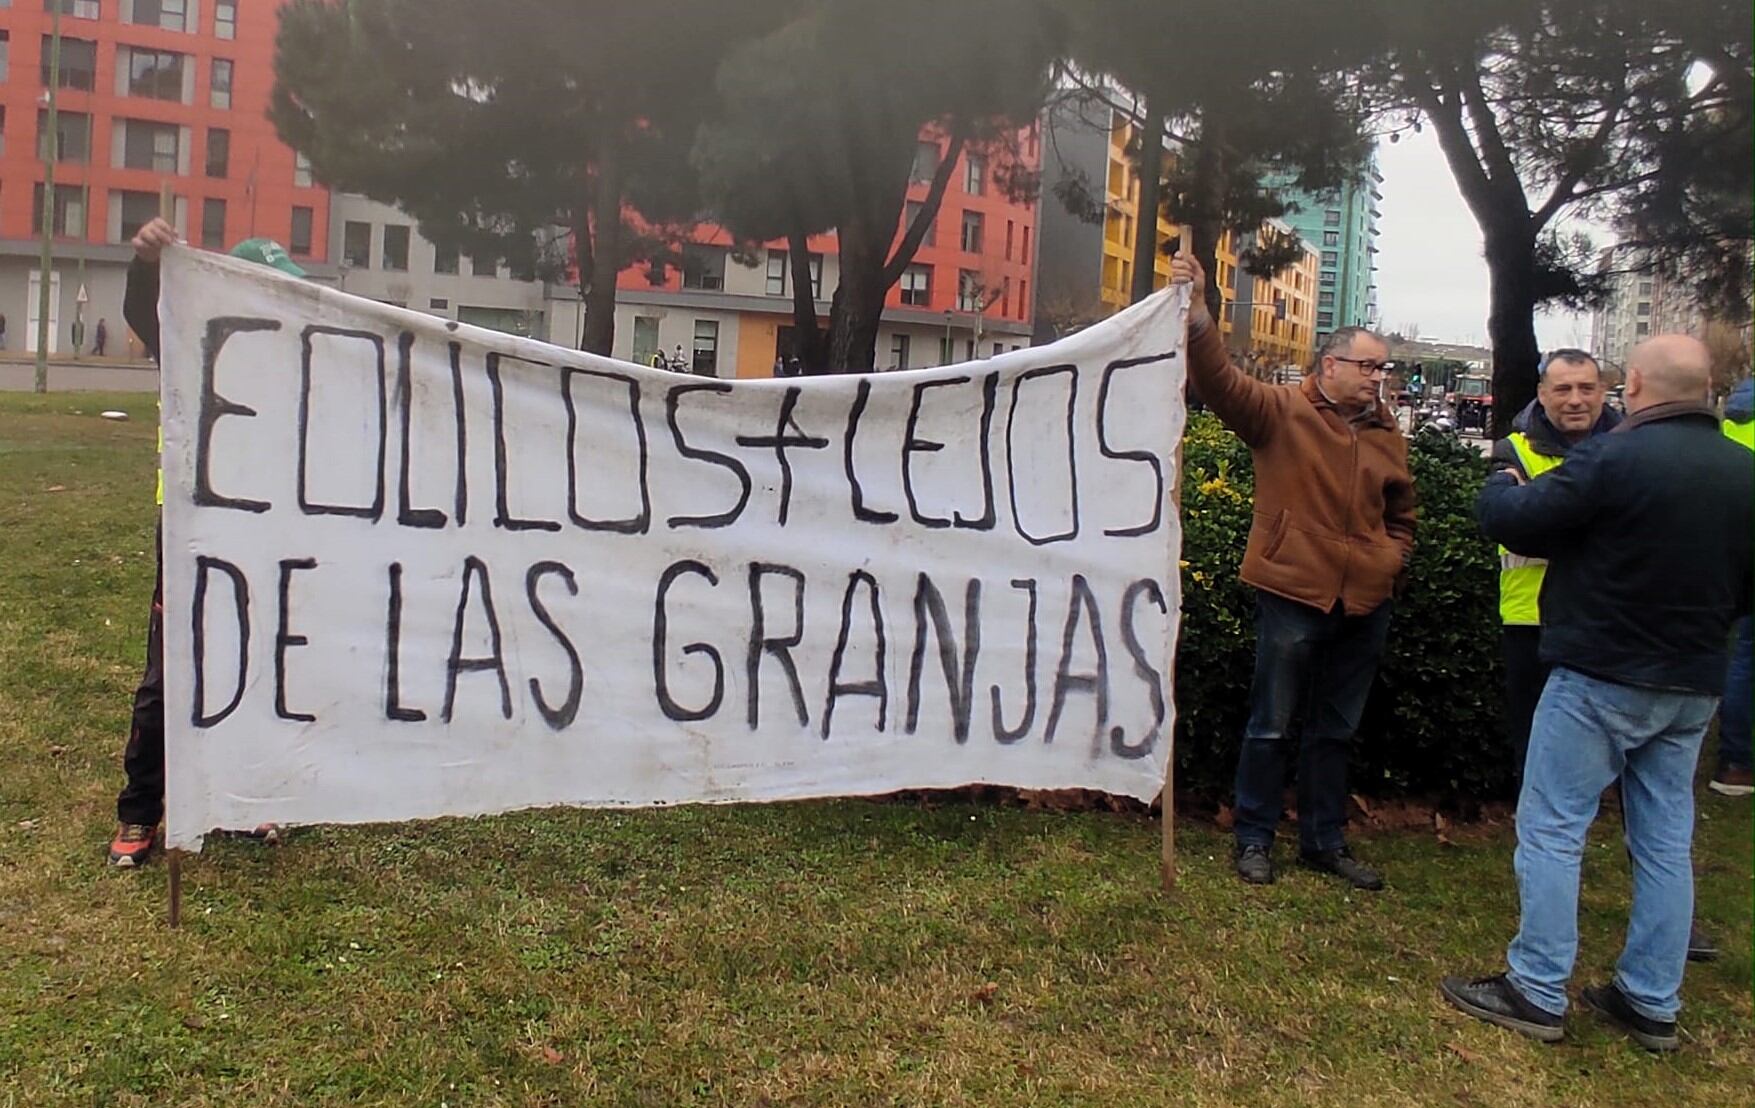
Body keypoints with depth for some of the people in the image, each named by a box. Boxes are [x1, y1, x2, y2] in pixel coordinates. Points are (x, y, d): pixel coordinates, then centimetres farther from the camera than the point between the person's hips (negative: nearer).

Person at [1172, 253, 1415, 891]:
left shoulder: (1386, 436, 12)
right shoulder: (1280, 412, -6)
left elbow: (1401, 512, 27)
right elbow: (1219, 380, -22)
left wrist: (1394, 557, 10)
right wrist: (1197, 315, -35)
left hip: (1365, 602, 6)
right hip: (1294, 593, -6)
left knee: (1335, 731, 16)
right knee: (1272, 726, 4)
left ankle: (1325, 842, 29)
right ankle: (1254, 840, 18)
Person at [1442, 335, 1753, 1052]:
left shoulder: (1616, 457, -18)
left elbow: (1514, 521, -14)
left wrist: (1500, 486, 7)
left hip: (1602, 677, -7)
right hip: (1694, 687, 7)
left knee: (1551, 830, 2)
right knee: (1666, 842, 13)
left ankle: (1536, 993, 7)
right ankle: (1653, 1004, 23)